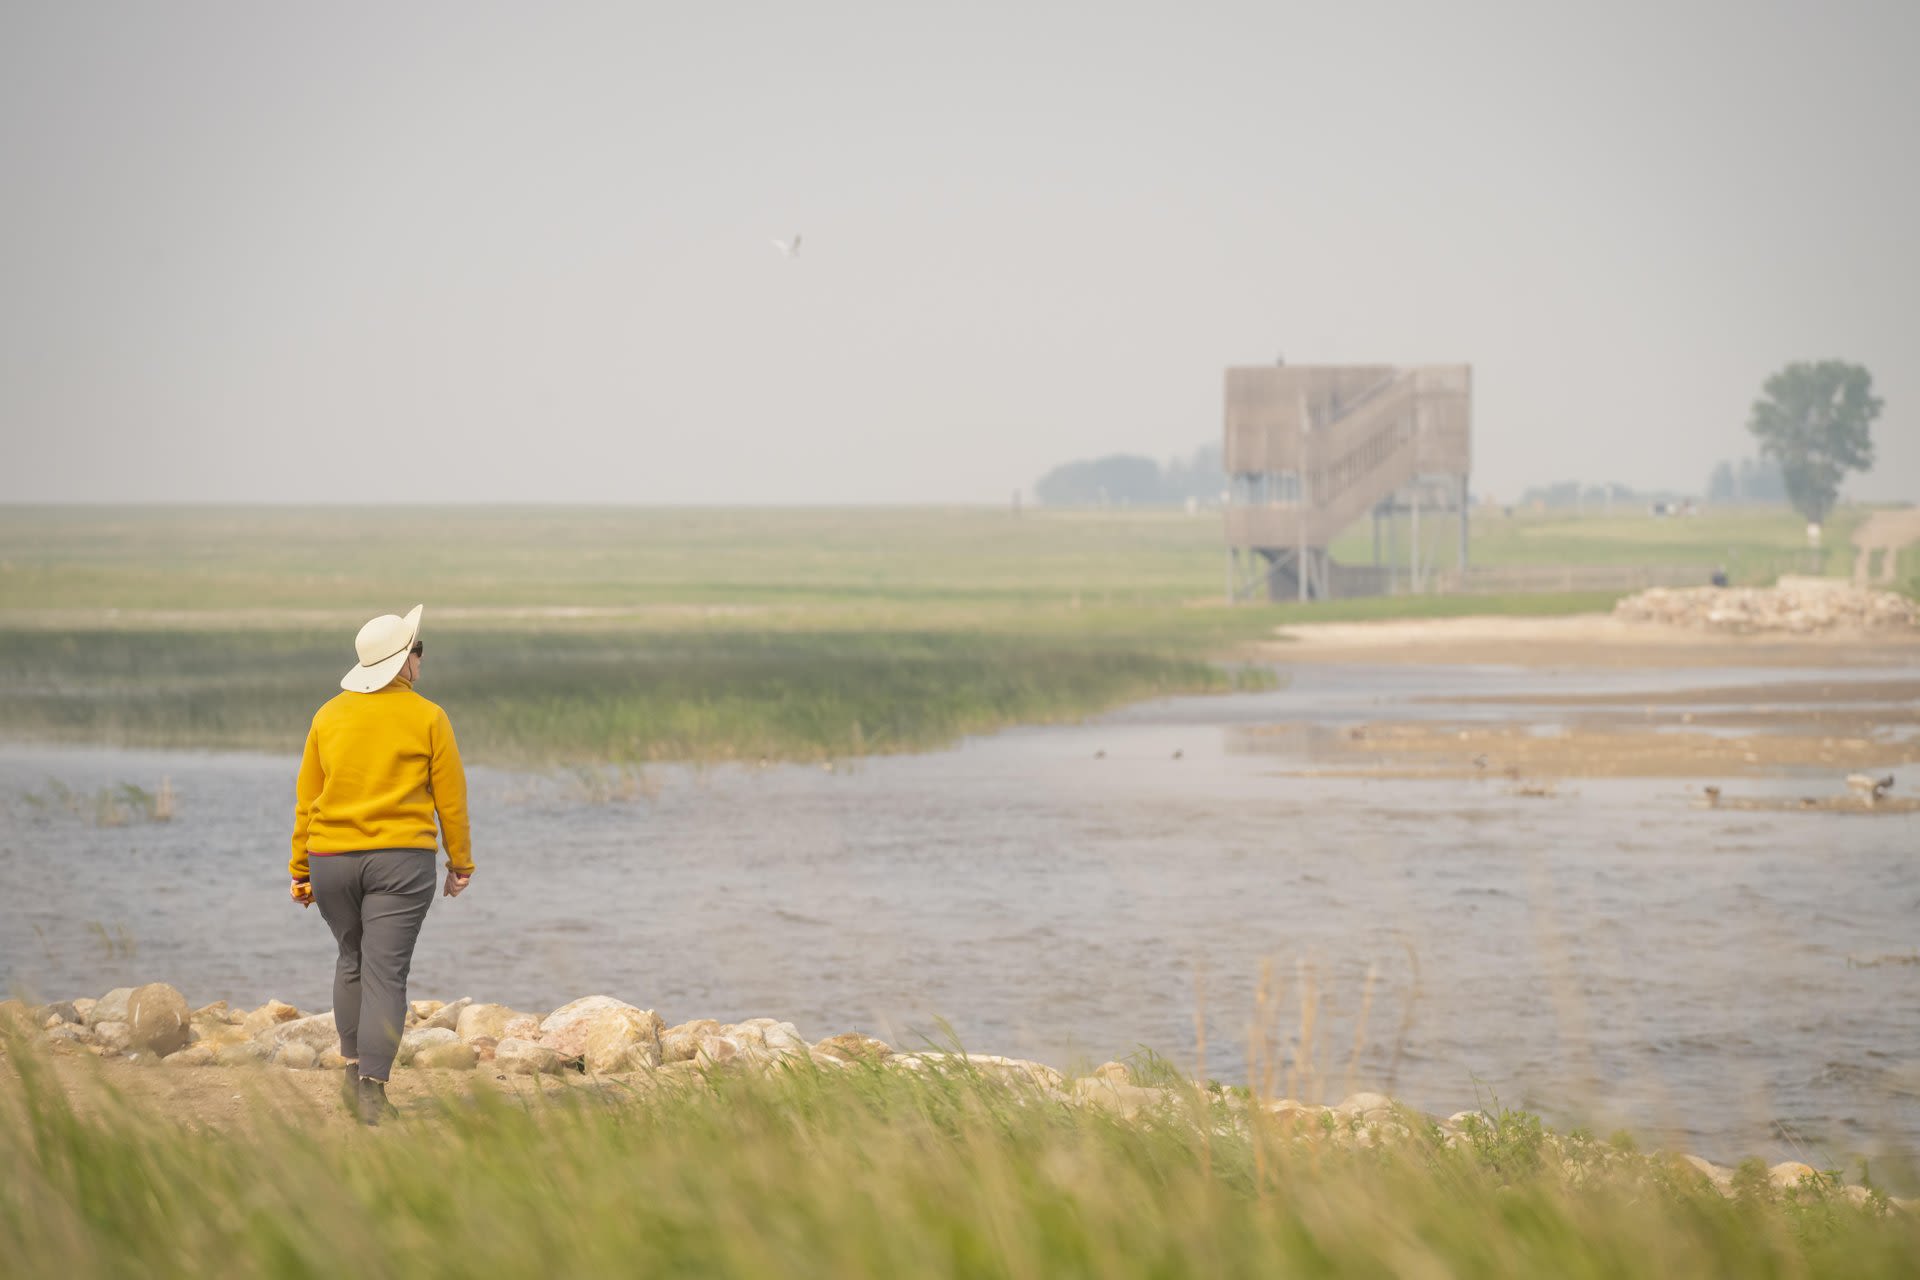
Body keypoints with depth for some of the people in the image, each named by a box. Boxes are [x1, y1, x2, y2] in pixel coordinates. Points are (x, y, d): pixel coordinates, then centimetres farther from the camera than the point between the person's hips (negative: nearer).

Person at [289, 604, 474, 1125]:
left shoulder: (328, 716, 6)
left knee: (352, 959, 23)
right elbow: (451, 799, 0)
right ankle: (372, 1089, -10)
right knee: (385, 972, -4)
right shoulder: (427, 718, -3)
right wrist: (460, 863, 10)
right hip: (401, 859, -3)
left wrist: (301, 870, 15)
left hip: (331, 859, 3)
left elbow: (306, 799, 8)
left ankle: (353, 1066, 20)